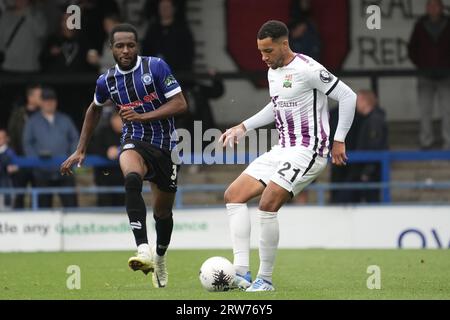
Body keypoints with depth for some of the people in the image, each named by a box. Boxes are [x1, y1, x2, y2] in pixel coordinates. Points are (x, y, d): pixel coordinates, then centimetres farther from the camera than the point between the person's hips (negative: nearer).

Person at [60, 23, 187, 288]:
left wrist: (143, 116, -22)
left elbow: (180, 104, -13)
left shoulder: (155, 67, -10)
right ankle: (144, 250, -46)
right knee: (132, 179, -36)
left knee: (163, 211, 12)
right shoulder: (107, 81, 1)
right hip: (135, 142, 0)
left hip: (165, 145, 0)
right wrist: (81, 151, 22)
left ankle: (160, 257, 44)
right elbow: (95, 110, 22)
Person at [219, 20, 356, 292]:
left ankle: (265, 280, -9)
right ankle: (242, 272, -6)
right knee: (234, 195, 1)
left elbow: (348, 96, -14)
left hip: (308, 151, -10)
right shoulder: (273, 71, 12)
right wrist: (243, 127, 23)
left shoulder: (307, 69, -16)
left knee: (268, 204, -21)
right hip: (283, 149, 10)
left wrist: (339, 141, -14)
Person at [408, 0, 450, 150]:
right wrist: (420, 65, 1)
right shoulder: (420, 26, 3)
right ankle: (426, 142, 12)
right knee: (425, 110, 3)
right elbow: (412, 48, 10)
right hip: (425, 77, 1)